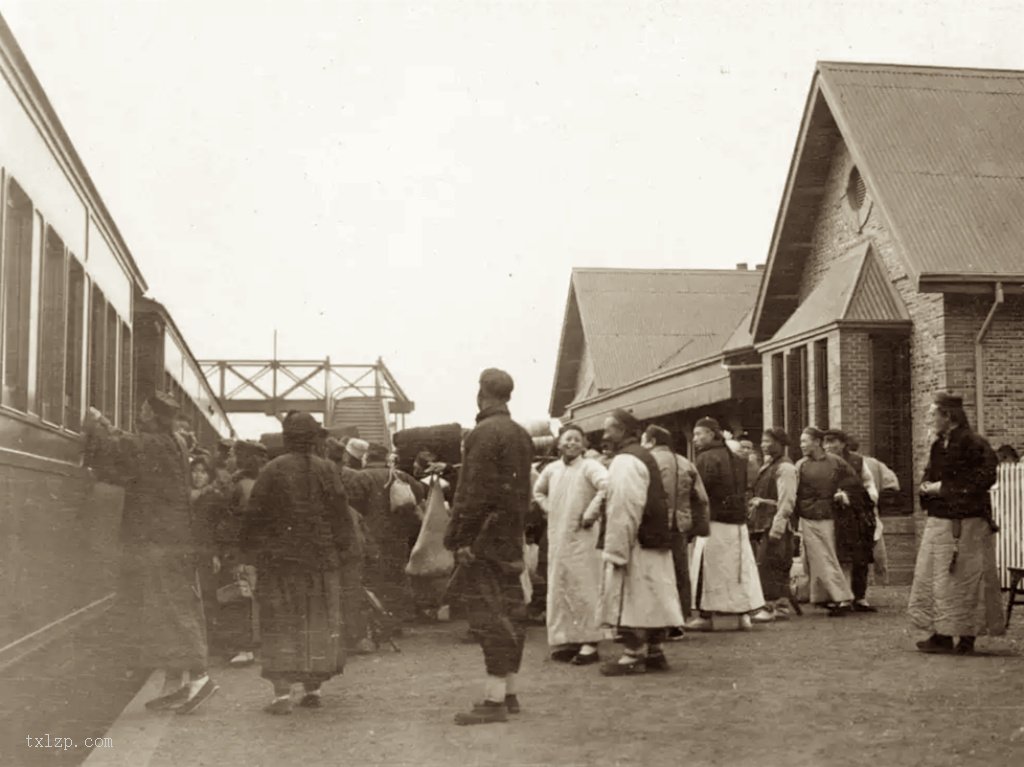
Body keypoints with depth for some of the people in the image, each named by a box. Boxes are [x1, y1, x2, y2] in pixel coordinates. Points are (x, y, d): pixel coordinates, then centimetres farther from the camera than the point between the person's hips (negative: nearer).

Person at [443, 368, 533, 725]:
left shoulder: (484, 434, -13)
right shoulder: (522, 435, 14)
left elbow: (474, 494, -18)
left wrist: (459, 538, -15)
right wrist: (517, 528, 17)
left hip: (486, 536, -9)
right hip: (512, 539, 9)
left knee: (489, 615, -8)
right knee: (510, 612, 12)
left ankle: (494, 700, -7)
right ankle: (510, 693, 20)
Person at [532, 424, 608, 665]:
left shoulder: (589, 467, -9)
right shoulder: (551, 469, 10)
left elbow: (608, 487, -26)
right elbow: (538, 491, 29)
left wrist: (591, 514, -20)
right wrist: (549, 510, 13)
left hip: (583, 537, -6)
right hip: (556, 537, 6)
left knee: (584, 591, -4)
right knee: (558, 591, 9)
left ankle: (589, 644, 1)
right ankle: (565, 641, 18)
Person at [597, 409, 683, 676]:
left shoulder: (625, 461, -15)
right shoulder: (645, 457, 16)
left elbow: (624, 511, -21)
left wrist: (615, 551, -19)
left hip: (637, 544, -10)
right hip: (656, 542, 10)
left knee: (631, 600, -3)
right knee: (651, 598, 13)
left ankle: (633, 656, 0)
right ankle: (655, 652, 18)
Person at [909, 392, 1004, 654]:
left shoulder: (973, 444, -13)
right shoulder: (939, 446, 13)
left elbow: (983, 478, -19)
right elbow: (929, 476, 25)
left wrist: (944, 487, -16)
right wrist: (928, 486, 1)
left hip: (966, 523, -9)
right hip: (938, 521, 9)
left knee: (963, 578, -2)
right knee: (934, 578, 8)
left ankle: (967, 637, 6)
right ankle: (942, 635, 14)